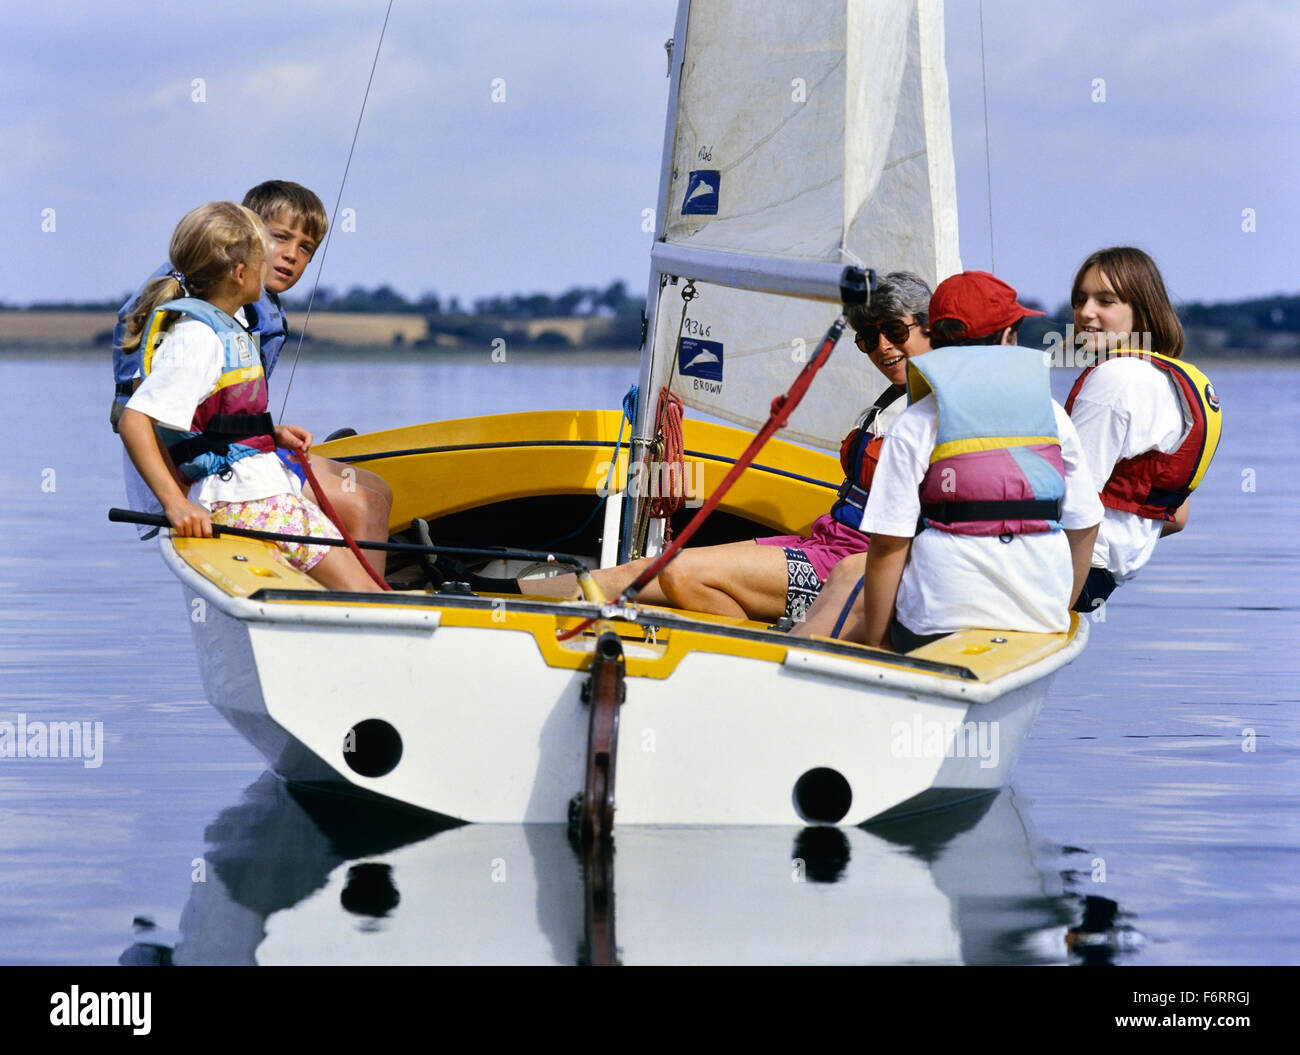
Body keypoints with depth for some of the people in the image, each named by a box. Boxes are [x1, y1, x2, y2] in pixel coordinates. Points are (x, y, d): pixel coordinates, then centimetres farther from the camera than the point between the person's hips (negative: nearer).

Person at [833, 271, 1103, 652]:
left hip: (937, 627, -3)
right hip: (1041, 624, 3)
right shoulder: (1053, 416, 8)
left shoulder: (913, 428, -2)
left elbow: (888, 544, -6)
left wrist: (874, 642, 3)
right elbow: (1084, 527, 11)